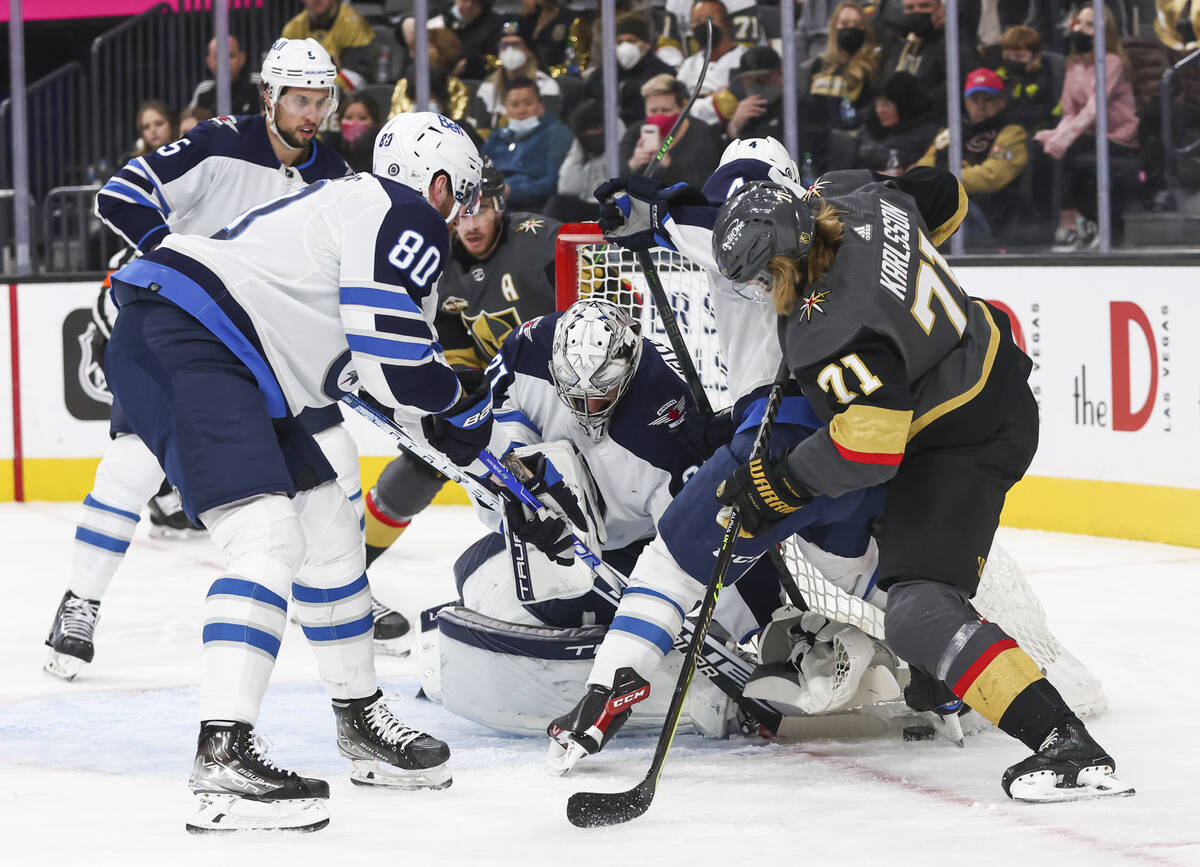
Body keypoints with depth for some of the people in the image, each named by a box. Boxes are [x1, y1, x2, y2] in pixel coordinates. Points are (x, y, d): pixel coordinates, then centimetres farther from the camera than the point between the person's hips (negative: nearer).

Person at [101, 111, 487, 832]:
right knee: (268, 539, -22)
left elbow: (369, 361, 30)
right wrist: (465, 408, 4)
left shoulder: (356, 203, 26)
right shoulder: (406, 216, -5)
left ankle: (361, 722, 33)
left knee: (330, 529, 18)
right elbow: (395, 362, -14)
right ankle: (224, 760, -33)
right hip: (181, 345, -11)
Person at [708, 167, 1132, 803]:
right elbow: (943, 197, 10)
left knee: (919, 615, -18)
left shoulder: (834, 330, -34)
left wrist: (774, 487, -19)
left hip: (964, 442, -11)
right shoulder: (846, 197, -10)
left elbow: (869, 446, -31)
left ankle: (1067, 746, -29)